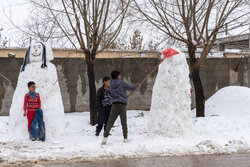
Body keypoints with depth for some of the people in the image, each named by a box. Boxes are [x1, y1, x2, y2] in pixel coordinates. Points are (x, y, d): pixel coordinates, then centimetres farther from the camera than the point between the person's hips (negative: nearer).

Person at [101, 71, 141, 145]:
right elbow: (130, 87, 3)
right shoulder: (121, 83, -4)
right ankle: (125, 138, 10)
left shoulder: (111, 86, 11)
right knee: (124, 122, 7)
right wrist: (137, 86, 24)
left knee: (110, 122, 0)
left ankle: (105, 136, -14)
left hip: (114, 105, 3)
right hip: (122, 104, -3)